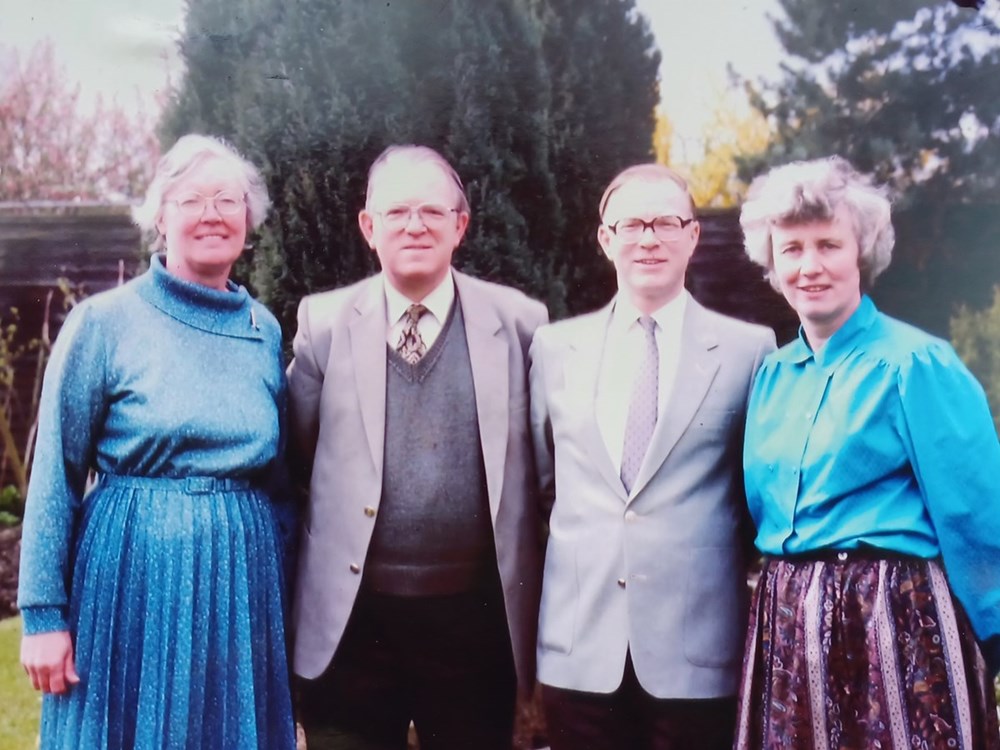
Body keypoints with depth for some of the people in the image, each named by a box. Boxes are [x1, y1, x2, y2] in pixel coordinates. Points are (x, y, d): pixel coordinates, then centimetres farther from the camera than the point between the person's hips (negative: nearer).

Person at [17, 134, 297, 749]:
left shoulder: (266, 331, 7)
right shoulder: (104, 322, -5)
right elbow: (56, 475, -5)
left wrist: (290, 598, 14)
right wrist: (43, 614, -7)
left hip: (243, 583, 4)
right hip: (132, 583, -3)